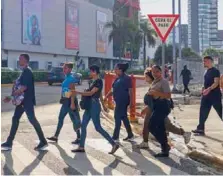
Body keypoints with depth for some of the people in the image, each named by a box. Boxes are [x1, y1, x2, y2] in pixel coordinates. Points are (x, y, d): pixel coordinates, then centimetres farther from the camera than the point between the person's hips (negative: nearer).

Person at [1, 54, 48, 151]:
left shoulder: (27, 71, -15)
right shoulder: (24, 72, 15)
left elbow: (23, 87, -22)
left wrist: (10, 96, -17)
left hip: (28, 100, -10)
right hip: (23, 100, 10)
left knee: (32, 119, -7)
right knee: (15, 119, 10)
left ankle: (43, 142, 1)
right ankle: (9, 143, 16)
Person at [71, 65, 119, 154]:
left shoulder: (99, 81, -15)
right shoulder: (94, 81, 13)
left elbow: (91, 93, -21)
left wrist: (78, 92, -22)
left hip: (94, 106, -10)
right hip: (90, 105, 10)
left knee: (98, 128, -6)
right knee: (83, 126, 8)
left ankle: (114, 144, 0)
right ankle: (81, 147, 15)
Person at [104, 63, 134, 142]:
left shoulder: (126, 78, -13)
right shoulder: (118, 78, 13)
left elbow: (130, 90, -16)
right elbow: (113, 90, 17)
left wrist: (130, 101, -20)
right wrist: (106, 97, 12)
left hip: (123, 101, -9)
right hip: (119, 101, 9)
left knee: (118, 118, -3)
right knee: (124, 118, 13)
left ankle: (115, 137, 6)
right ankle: (130, 135, 23)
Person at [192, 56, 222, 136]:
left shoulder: (215, 71, -12)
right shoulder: (207, 71, 14)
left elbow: (216, 83, -22)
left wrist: (209, 89, -35)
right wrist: (204, 89, 17)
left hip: (215, 95, -8)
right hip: (207, 95, 8)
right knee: (203, 112, 5)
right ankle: (200, 129, 9)